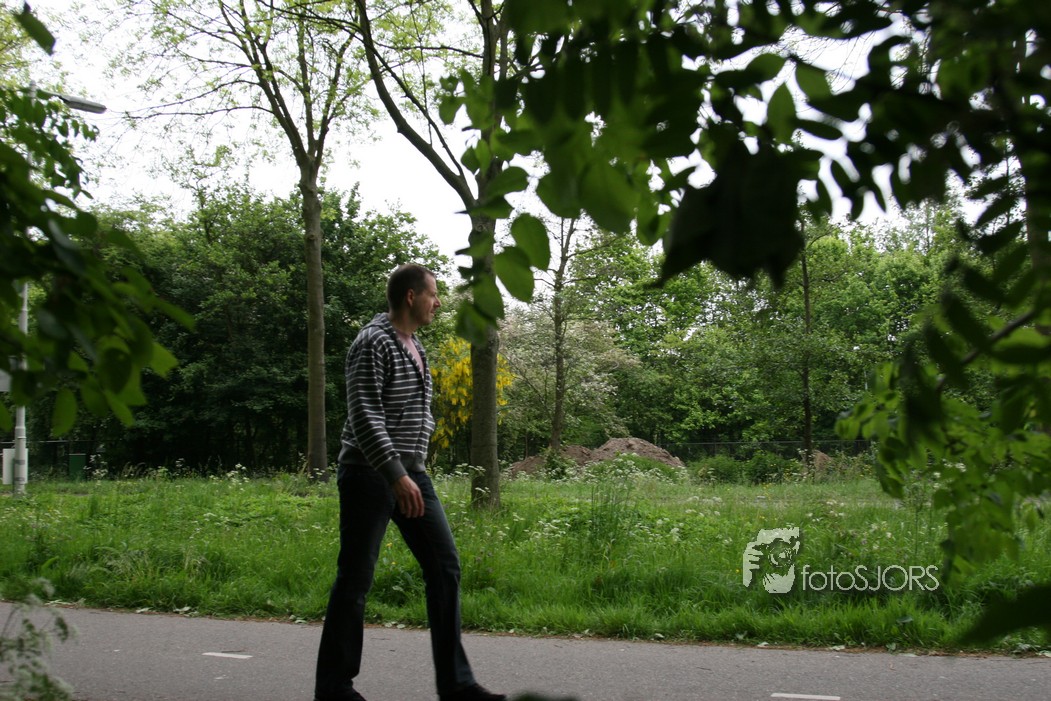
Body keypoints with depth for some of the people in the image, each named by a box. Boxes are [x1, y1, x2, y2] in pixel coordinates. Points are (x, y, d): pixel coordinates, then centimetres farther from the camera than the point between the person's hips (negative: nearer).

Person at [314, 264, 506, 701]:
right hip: (370, 474, -8)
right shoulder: (372, 344, -13)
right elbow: (364, 417, -22)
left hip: (409, 473, 8)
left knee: (444, 564, 2)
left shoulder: (414, 347, 15)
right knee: (356, 578, -1)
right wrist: (396, 475, -27)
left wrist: (412, 468, 19)